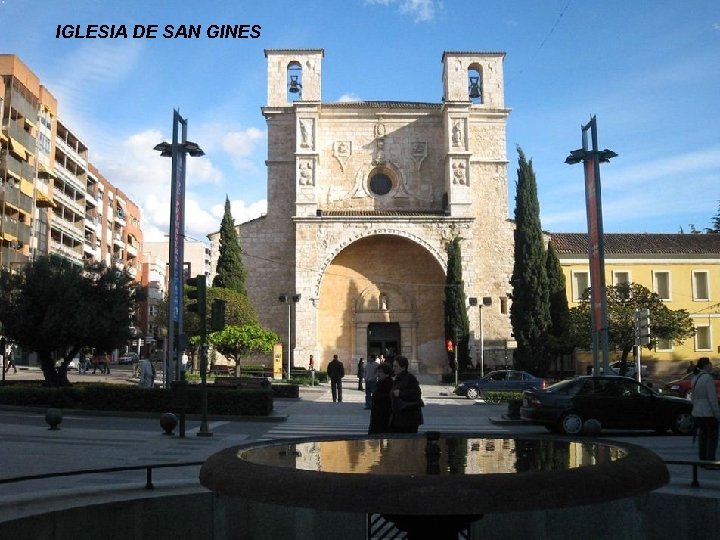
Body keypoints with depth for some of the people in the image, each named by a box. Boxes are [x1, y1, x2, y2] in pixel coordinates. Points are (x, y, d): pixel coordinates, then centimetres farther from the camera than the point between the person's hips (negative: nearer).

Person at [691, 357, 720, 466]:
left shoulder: (695, 379, 10)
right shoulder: (708, 378, -16)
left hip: (697, 413, 8)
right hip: (709, 413, -8)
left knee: (703, 436, 13)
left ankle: (702, 460, 16)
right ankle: (710, 462, -2)